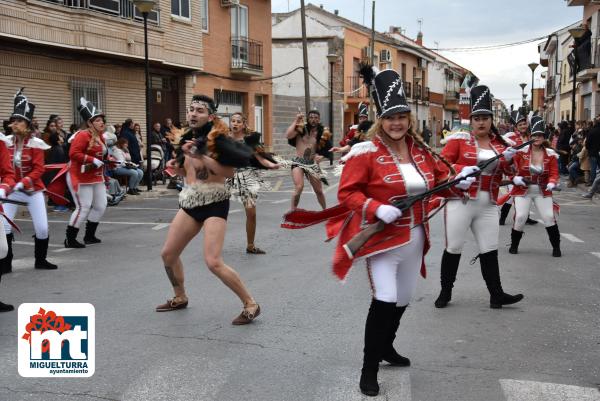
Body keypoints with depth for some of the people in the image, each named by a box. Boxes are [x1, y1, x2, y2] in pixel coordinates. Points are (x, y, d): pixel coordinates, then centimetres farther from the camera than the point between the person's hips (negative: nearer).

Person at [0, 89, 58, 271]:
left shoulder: (36, 143, -10)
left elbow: (39, 169, -14)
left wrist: (22, 183, -26)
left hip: (33, 189, -2)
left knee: (42, 227, 0)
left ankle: (40, 260, 22)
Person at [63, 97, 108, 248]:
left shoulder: (100, 137, 10)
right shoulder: (83, 136, -17)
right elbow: (73, 154, -26)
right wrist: (93, 160, -27)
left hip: (96, 177, 9)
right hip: (81, 177, -9)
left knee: (101, 206, 11)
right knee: (83, 207, -10)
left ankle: (89, 236, 24)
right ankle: (70, 240, -1)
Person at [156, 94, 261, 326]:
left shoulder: (217, 139, -13)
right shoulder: (188, 137, 8)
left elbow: (229, 172, -27)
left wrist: (200, 156, -29)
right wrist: (177, 166, 2)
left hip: (214, 204, -8)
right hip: (189, 203, 8)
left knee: (213, 262, -18)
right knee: (168, 254, 13)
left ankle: (250, 305, -3)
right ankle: (180, 298, 37)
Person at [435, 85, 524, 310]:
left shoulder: (499, 143, 10)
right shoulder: (459, 138, -3)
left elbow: (508, 172, 10)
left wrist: (508, 159, -11)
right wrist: (461, 170, -24)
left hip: (488, 206, 4)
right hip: (460, 202, -4)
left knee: (490, 250, 8)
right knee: (454, 248, 3)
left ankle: (496, 295, 14)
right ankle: (445, 292, 16)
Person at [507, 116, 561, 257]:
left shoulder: (551, 154, -3)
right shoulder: (521, 151, -9)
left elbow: (554, 173, -5)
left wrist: (551, 183, -25)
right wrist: (516, 179, -25)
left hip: (543, 191, 2)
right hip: (522, 190, -1)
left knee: (549, 217, -5)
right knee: (520, 217, -9)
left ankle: (556, 246, 12)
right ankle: (514, 245, 13)